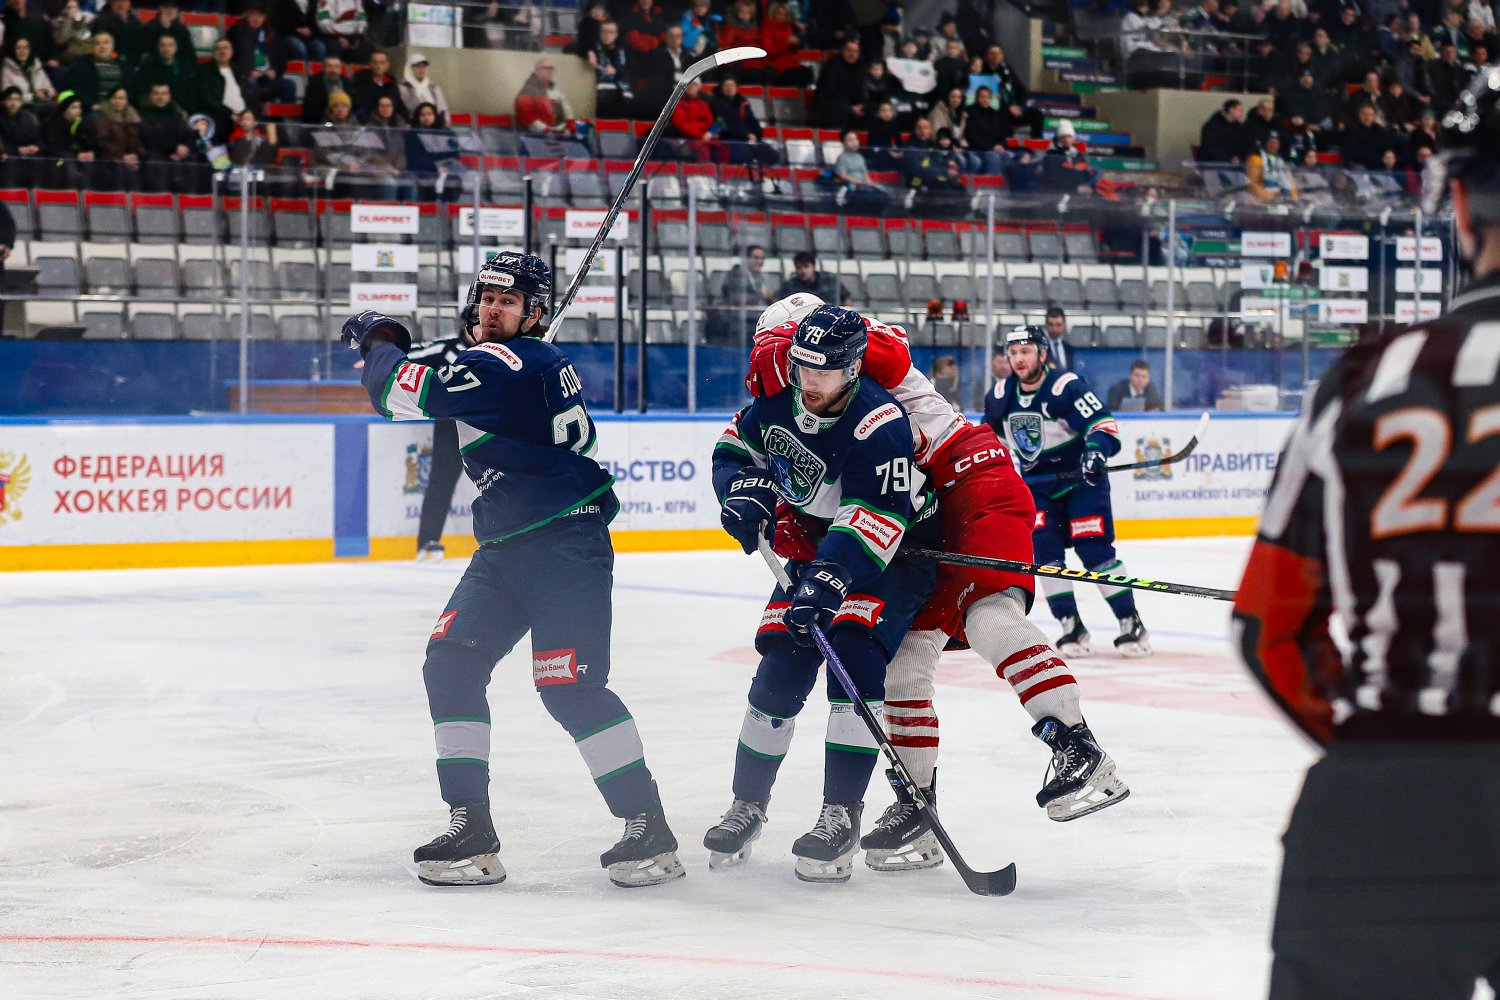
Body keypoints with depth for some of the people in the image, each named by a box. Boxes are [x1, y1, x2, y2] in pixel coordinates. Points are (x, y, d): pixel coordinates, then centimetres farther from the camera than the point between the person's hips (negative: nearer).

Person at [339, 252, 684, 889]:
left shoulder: (510, 362, -17)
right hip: (507, 549, 10)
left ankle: (650, 832, -6)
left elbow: (404, 394, -22)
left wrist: (379, 341, -3)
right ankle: (471, 832, 4)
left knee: (569, 687, -15)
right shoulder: (510, 360, 14)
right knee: (450, 663, 1)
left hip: (566, 545, -10)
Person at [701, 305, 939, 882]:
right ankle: (748, 806, 14)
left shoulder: (880, 424, -30)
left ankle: (842, 815, -22)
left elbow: (876, 520, -37)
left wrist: (828, 580, -48)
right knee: (781, 668, -3)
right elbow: (736, 448, 10)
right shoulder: (777, 400, -9)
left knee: (855, 651, -25)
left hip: (894, 553, -6)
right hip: (815, 547, 6)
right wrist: (746, 489, -12)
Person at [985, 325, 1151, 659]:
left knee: (1094, 549, -14)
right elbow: (988, 433, 17)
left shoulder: (1066, 387, -22)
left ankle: (1131, 624, -6)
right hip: (1038, 484, 5)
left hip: (1081, 478, -5)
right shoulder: (1003, 396, -2)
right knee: (1044, 550, -9)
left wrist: (1097, 450, -45)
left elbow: (1102, 422, -28)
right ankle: (1072, 628, -2)